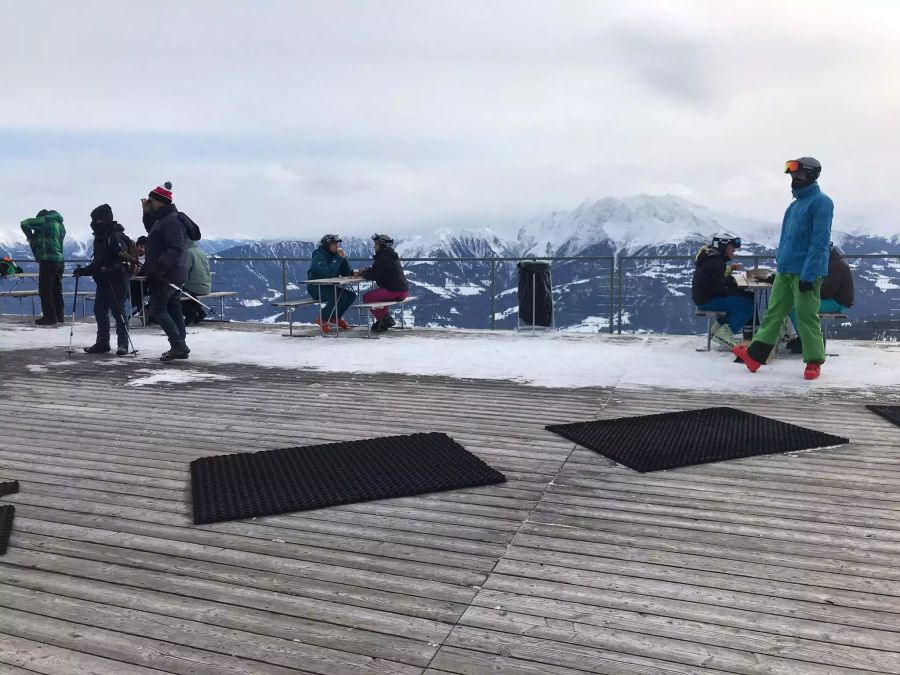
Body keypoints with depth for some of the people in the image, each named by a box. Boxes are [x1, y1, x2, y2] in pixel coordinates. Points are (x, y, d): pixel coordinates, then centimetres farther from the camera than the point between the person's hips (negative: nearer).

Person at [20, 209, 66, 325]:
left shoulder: (45, 220, -5)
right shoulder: (61, 225, 17)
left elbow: (25, 223, -4)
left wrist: (30, 237, 11)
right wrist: (36, 239, 16)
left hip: (48, 260, -8)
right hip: (60, 260, 8)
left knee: (45, 290, -2)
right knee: (57, 290, 15)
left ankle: (50, 317, -3)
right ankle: (60, 316, 18)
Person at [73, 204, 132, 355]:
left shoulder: (116, 237, -13)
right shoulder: (99, 238, 16)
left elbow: (124, 259, -22)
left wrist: (112, 269, -34)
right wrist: (84, 271, 17)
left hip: (116, 282, -9)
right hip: (102, 282, 9)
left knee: (118, 312, -5)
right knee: (100, 311, 11)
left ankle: (122, 344, 2)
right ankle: (102, 343, 19)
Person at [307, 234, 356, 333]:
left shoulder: (334, 256, 9)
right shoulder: (319, 257, -16)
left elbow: (346, 273, 2)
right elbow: (329, 273, -31)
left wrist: (343, 257, -11)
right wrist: (338, 258, -25)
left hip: (329, 287, 8)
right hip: (316, 289, -8)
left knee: (351, 295, -6)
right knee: (341, 294, -29)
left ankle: (336, 317, 10)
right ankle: (323, 319, -16)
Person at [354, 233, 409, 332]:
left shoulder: (383, 258, -13)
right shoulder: (391, 255, 19)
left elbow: (372, 275, -15)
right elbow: (376, 271, 25)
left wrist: (360, 274, 3)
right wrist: (365, 271, 9)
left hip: (394, 291, -10)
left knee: (367, 297, -1)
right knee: (375, 294, 27)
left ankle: (385, 320, 2)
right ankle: (386, 320, 23)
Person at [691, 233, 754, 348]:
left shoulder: (709, 256, 14)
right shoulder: (716, 261, -17)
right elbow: (718, 288, -21)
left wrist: (730, 268, 10)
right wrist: (740, 293, -12)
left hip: (702, 296, 10)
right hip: (708, 301, -10)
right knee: (748, 305, -13)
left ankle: (720, 326, 20)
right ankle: (724, 333, -12)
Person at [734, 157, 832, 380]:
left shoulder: (821, 202, -10)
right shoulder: (796, 204, 17)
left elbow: (820, 242, -16)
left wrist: (808, 274, -21)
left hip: (805, 273, -8)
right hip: (784, 271, 8)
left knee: (807, 317, -2)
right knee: (773, 314, 6)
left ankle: (814, 361, 9)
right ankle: (755, 355, 7)